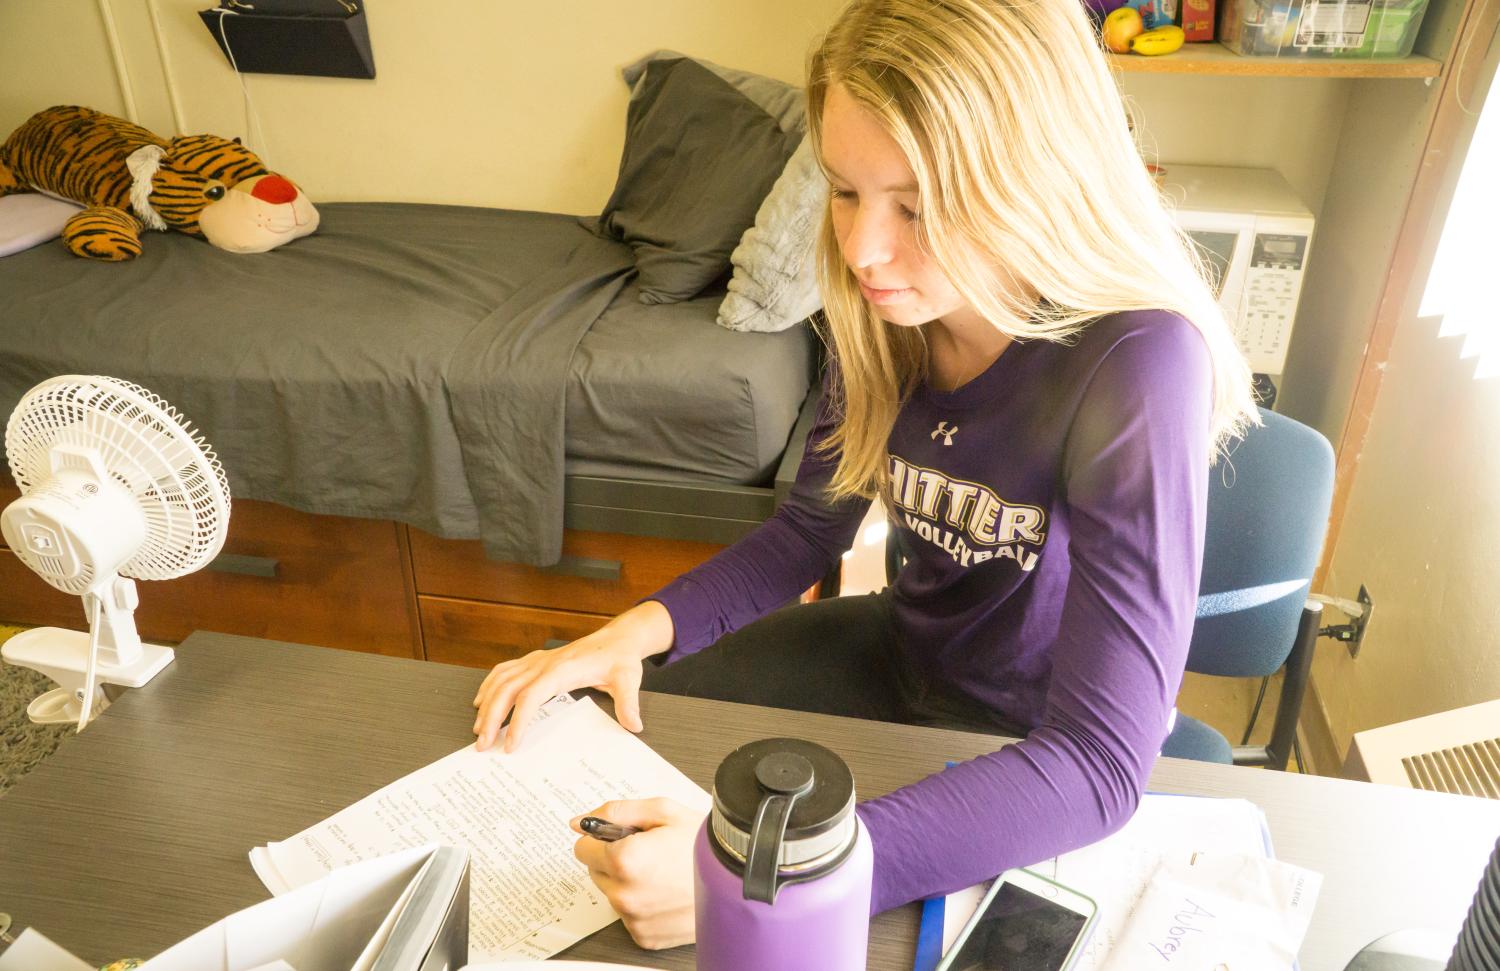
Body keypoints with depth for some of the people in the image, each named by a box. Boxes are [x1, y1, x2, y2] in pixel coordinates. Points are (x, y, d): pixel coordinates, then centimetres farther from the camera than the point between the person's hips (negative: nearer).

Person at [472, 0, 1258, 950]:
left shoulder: (1137, 364, -33)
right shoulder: (879, 308, -14)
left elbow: (1102, 762, -36)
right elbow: (811, 526, 0)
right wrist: (644, 626, -17)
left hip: (1039, 748, -5)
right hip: (905, 650, 5)